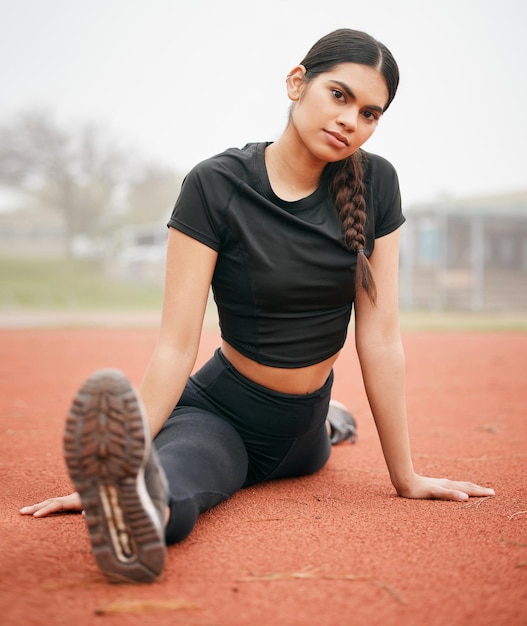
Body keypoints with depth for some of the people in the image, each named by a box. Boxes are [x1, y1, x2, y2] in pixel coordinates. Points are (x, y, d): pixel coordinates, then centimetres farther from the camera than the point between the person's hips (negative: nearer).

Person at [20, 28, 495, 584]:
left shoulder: (375, 184, -8)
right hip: (219, 411, -5)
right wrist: (121, 461, -30)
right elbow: (177, 342, -22)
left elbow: (379, 336, -8)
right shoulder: (215, 187, -18)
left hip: (298, 427, 5)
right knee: (171, 491, -38)